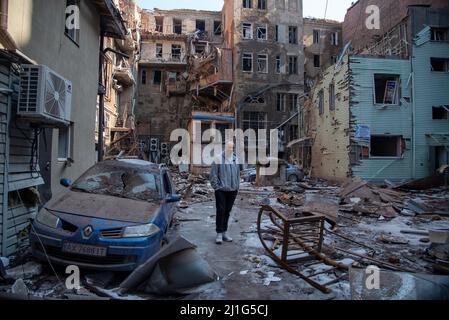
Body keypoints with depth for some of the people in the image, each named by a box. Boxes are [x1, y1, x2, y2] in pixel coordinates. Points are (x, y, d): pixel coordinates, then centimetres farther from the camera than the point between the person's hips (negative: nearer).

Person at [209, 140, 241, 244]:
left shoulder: (235, 159, 10)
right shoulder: (219, 159, -7)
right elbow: (213, 174, -7)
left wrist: (237, 187, 13)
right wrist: (216, 186, -10)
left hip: (232, 190, 5)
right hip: (221, 190, -5)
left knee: (227, 211, 11)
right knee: (220, 211, -2)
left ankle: (225, 232, 22)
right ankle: (219, 234, 7)